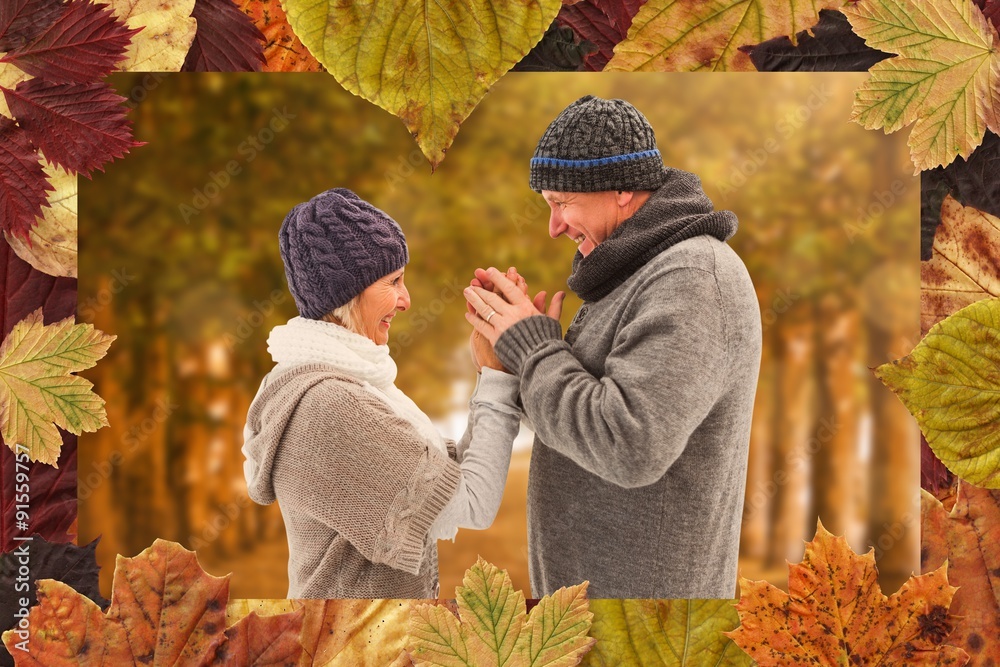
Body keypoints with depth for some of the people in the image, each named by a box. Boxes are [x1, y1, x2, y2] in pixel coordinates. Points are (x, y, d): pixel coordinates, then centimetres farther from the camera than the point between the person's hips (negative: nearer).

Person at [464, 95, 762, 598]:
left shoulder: (694, 281, -21)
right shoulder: (642, 275, 11)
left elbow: (630, 447, -30)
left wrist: (532, 349, -18)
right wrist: (521, 338, -1)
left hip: (642, 585, -9)